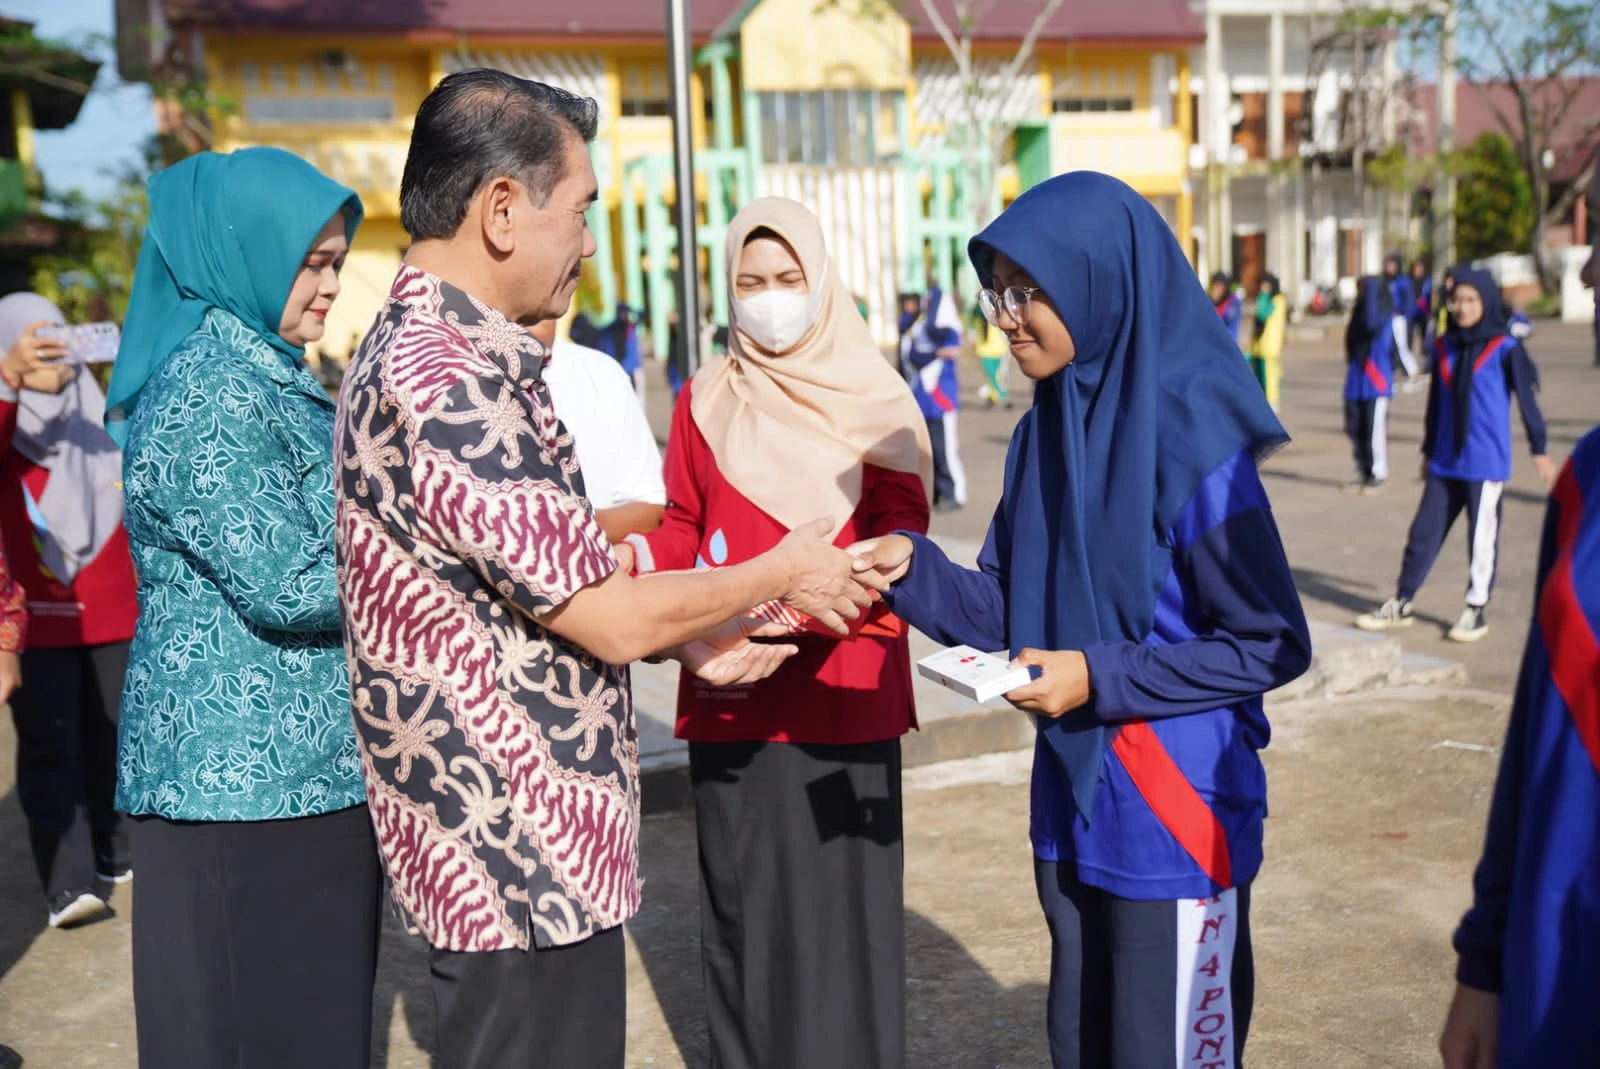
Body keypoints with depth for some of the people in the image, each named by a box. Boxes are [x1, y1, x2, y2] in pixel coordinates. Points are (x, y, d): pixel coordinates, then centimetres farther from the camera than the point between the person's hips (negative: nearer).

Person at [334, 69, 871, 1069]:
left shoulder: (443, 354, 9)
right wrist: (780, 574, -5)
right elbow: (609, 619, -20)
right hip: (521, 870, -10)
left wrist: (690, 637, 9)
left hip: (539, 851, 10)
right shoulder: (440, 384, -23)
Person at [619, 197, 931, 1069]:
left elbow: (901, 524, -6)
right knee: (745, 898, 6)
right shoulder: (704, 400, 9)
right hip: (732, 696, 2)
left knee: (842, 898, 1)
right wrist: (636, 551, -14)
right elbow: (682, 528, 9)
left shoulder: (875, 396, 3)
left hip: (844, 696, -2)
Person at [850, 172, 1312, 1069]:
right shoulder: (1045, 430, 4)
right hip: (1073, 806, 7)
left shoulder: (1188, 436, -18)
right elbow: (1006, 612, 6)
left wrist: (1100, 677, -20)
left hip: (1174, 819, -7)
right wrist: (912, 568, -11)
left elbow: (1273, 646, -15)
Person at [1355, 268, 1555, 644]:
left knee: (1482, 537, 2)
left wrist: (1539, 450, -5)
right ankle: (1401, 604, 16)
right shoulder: (1444, 348, 8)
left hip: (1487, 464, -5)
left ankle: (1477, 611, 14)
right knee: (1424, 531, 7)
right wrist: (1427, 451, 20)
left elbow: (1527, 399, -4)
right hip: (1445, 463, 5)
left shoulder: (1505, 349, -6)